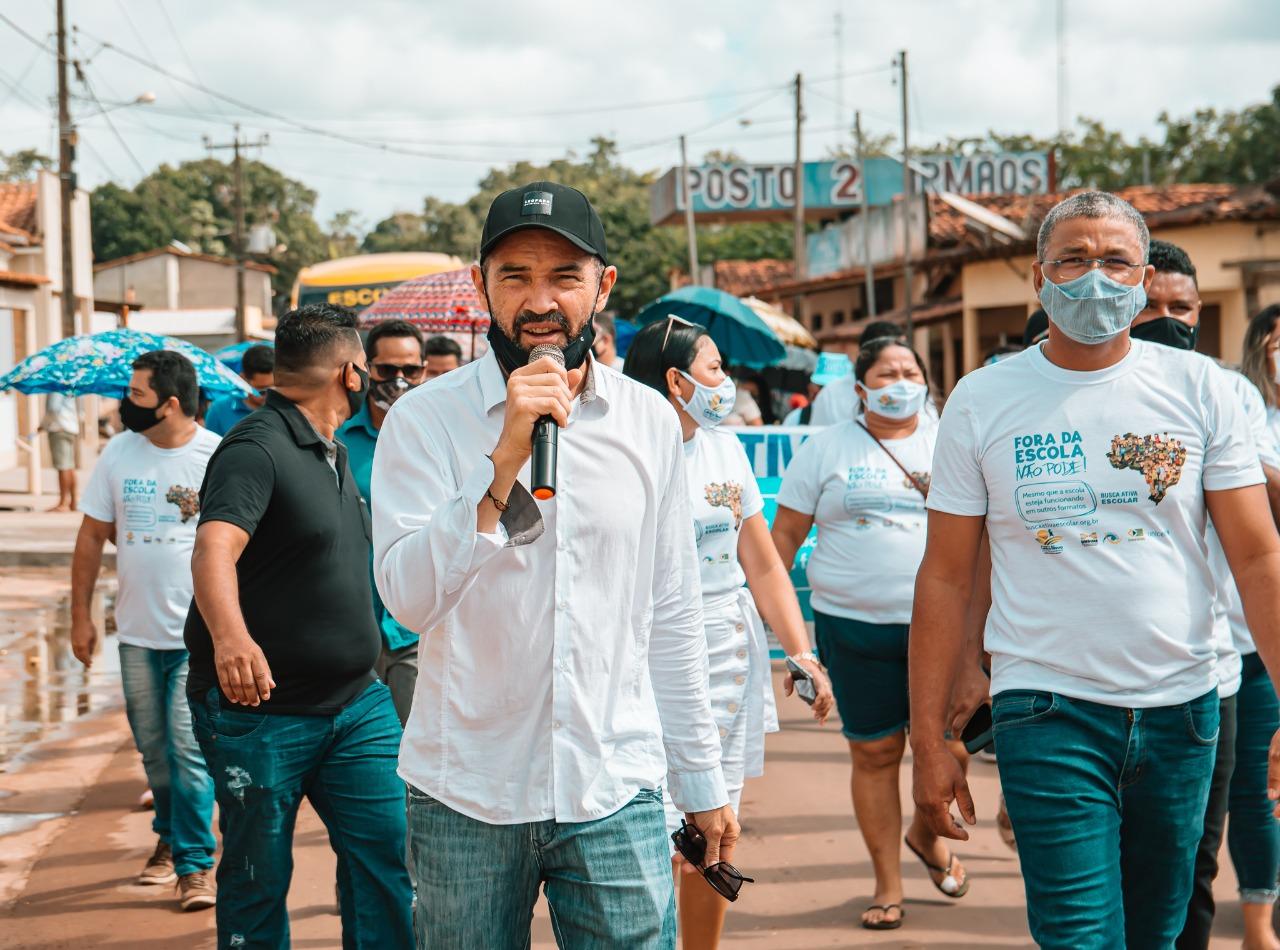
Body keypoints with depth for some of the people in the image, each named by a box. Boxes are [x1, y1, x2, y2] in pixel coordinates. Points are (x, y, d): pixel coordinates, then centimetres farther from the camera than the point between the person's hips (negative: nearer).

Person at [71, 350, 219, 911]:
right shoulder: (118, 454, 3)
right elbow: (93, 536, 9)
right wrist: (80, 615, 8)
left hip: (200, 632, -4)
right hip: (137, 631, 4)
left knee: (189, 747, -8)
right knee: (153, 747, 13)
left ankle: (194, 863, -1)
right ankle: (170, 838, 33)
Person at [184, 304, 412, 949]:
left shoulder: (333, 453, 15)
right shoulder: (258, 447, -15)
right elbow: (214, 548, -32)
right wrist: (230, 637, -49)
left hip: (356, 706, 7)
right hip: (259, 710, -7)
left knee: (389, 855, -1)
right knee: (258, 879, 4)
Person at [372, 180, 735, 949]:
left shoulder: (650, 420, 4)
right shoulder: (425, 420, -4)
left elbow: (672, 619, 10)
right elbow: (410, 597, -17)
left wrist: (702, 781, 11)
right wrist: (504, 459, -26)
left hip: (615, 795, 2)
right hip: (465, 796, -1)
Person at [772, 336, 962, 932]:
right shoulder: (826, 448, 5)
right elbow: (786, 533, 6)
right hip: (854, 623, -1)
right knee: (874, 752, 5)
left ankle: (926, 833, 32)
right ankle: (888, 883, 17)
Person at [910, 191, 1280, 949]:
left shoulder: (1198, 388, 2)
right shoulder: (983, 401, 0)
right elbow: (946, 579, 2)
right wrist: (929, 742, -2)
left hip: (1181, 712, 2)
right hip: (1049, 715, -2)